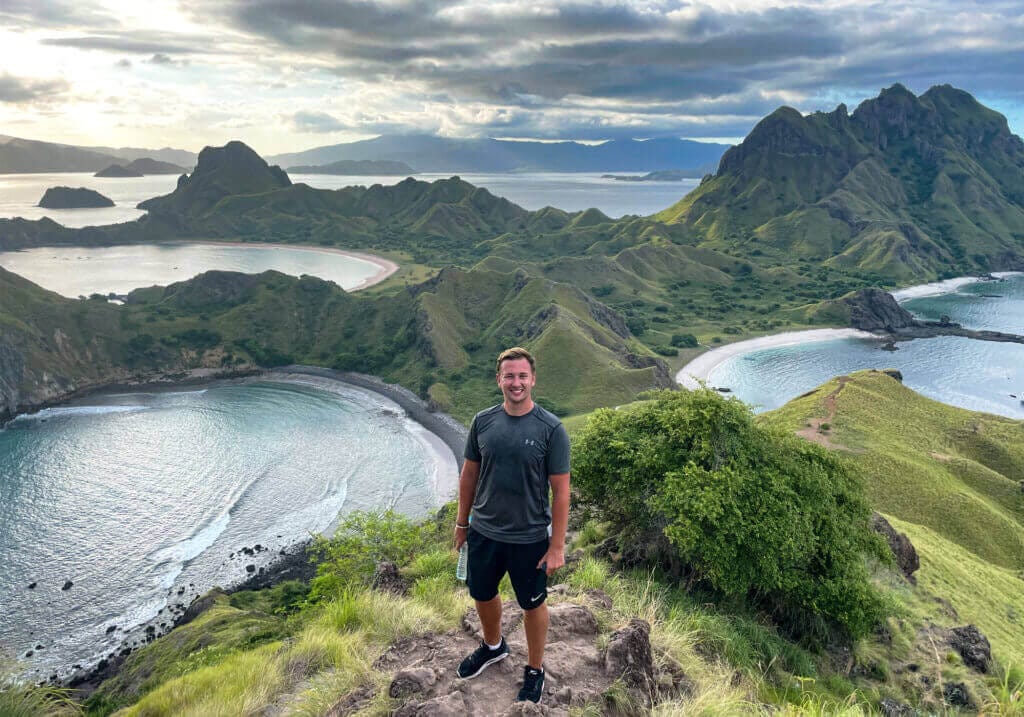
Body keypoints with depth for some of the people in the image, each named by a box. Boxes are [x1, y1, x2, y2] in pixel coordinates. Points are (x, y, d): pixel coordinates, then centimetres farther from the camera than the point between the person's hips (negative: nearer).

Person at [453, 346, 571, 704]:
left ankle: (534, 670, 39)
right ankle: (493, 647, 53)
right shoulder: (483, 422, -6)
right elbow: (469, 474, 5)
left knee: (533, 604, 15)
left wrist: (557, 546, -12)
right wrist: (462, 522, 9)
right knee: (482, 594, 23)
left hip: (530, 537, -4)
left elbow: (560, 490, -13)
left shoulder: (551, 429, -17)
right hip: (484, 531, 4)